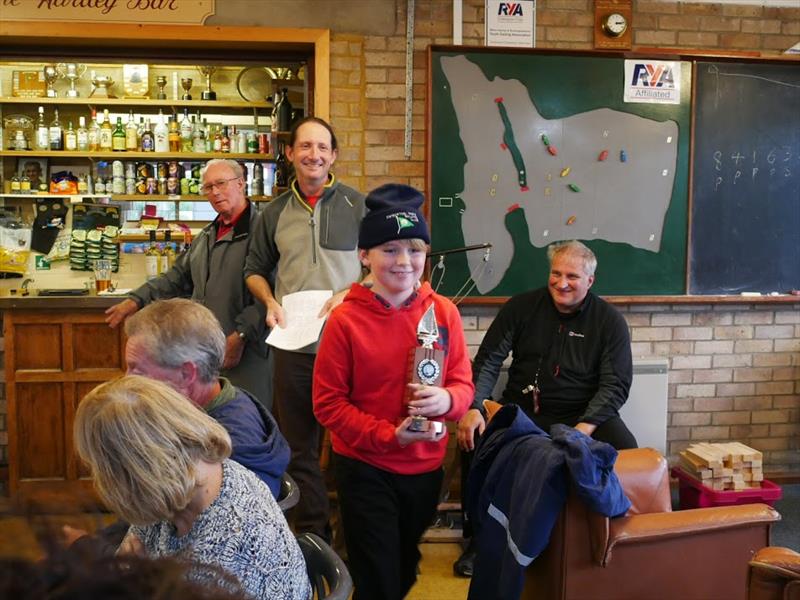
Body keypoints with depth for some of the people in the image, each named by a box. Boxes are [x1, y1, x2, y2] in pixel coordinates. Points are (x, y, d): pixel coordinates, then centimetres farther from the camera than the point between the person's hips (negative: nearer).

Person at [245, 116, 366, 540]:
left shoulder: (358, 205, 1)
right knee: (300, 446, 12)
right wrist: (270, 301, 0)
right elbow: (255, 269, 20)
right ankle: (312, 534, 27)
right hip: (293, 346, 3)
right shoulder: (274, 213, 10)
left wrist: (350, 294, -15)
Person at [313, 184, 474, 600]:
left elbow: (463, 385, 0)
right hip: (365, 469, -4)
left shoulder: (444, 312, -5)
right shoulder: (345, 320, -15)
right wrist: (389, 436, -21)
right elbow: (327, 402, -13)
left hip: (426, 467, 4)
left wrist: (446, 399, -23)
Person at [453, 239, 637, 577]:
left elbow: (616, 383, -7)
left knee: (625, 451, -29)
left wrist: (584, 427, -24)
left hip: (582, 414, -1)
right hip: (521, 409, 1)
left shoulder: (609, 321, -1)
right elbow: (488, 360, -2)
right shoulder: (522, 306, 2)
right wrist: (472, 407, -19)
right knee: (473, 439, -24)